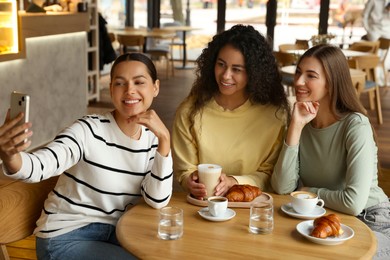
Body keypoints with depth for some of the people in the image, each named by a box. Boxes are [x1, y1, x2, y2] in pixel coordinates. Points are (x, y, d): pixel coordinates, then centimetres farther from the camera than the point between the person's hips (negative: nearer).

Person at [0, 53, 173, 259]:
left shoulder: (152, 138, -1)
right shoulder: (89, 130, -17)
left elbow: (157, 201, -12)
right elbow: (39, 165, -32)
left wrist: (164, 138, -20)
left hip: (114, 232, 5)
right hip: (66, 237, -5)